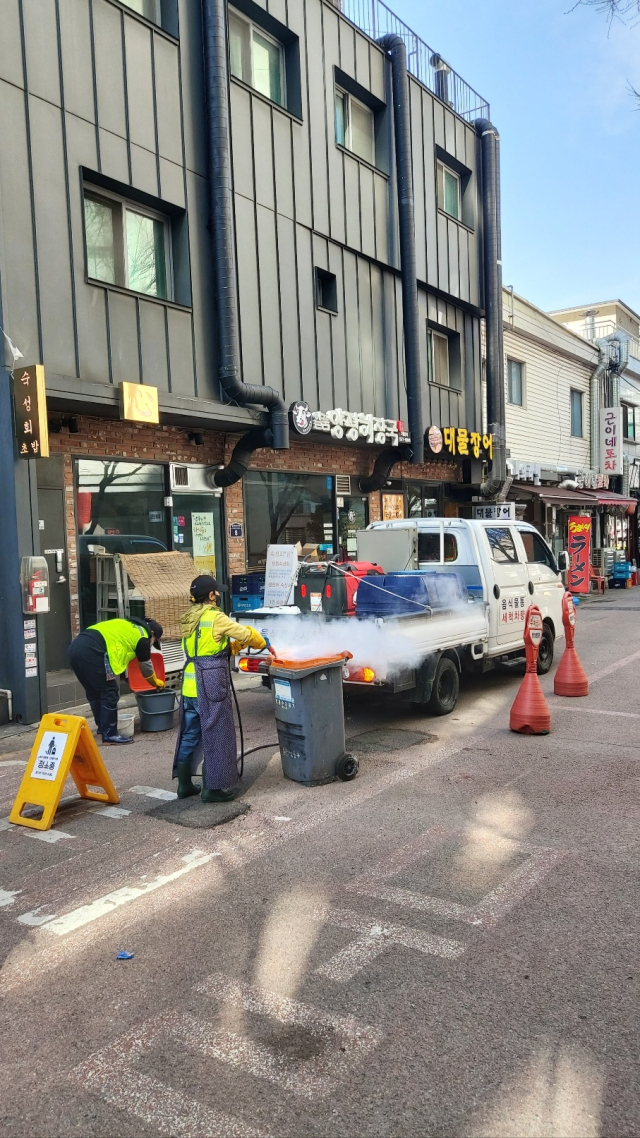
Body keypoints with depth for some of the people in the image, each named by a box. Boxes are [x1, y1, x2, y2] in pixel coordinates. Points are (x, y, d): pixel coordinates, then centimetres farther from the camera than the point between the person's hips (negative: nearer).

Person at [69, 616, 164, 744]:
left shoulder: (127, 626, 32)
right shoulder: (142, 636, 10)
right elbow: (146, 666, 22)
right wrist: (156, 682, 39)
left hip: (76, 646, 9)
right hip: (91, 651, -9)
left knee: (94, 693, 22)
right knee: (110, 692, 3)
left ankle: (103, 727, 34)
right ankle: (109, 734, 9)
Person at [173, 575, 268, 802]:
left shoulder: (190, 620, 13)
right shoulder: (215, 618, -11)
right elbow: (246, 634, -3)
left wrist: (237, 645, 18)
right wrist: (262, 643, 16)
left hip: (190, 685, 8)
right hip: (211, 687, -8)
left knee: (189, 735, 15)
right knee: (215, 736, 1)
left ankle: (184, 784, 23)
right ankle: (213, 788, 6)